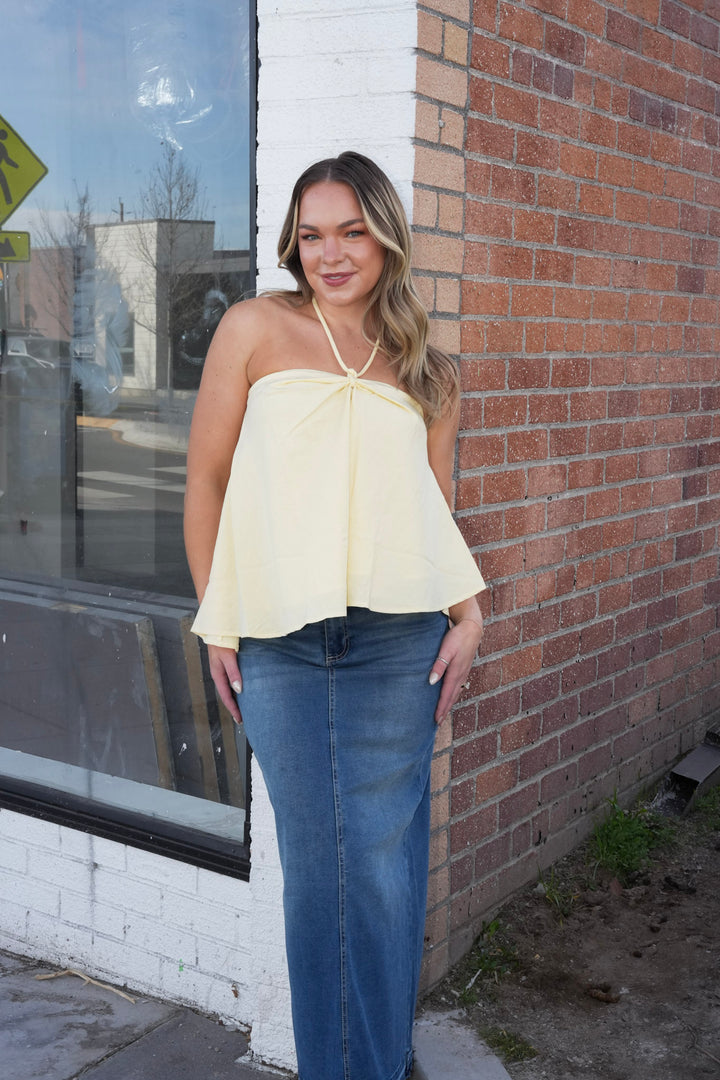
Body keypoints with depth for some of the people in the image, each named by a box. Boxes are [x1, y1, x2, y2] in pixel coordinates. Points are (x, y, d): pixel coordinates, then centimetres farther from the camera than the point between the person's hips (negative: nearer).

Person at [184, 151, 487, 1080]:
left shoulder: (429, 373, 13)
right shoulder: (256, 328, 5)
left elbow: (438, 507, 16)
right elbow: (206, 479, 5)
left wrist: (468, 614, -1)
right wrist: (216, 621, 2)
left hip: (396, 639, 1)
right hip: (278, 641, -1)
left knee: (385, 862, 5)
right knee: (313, 862, 7)